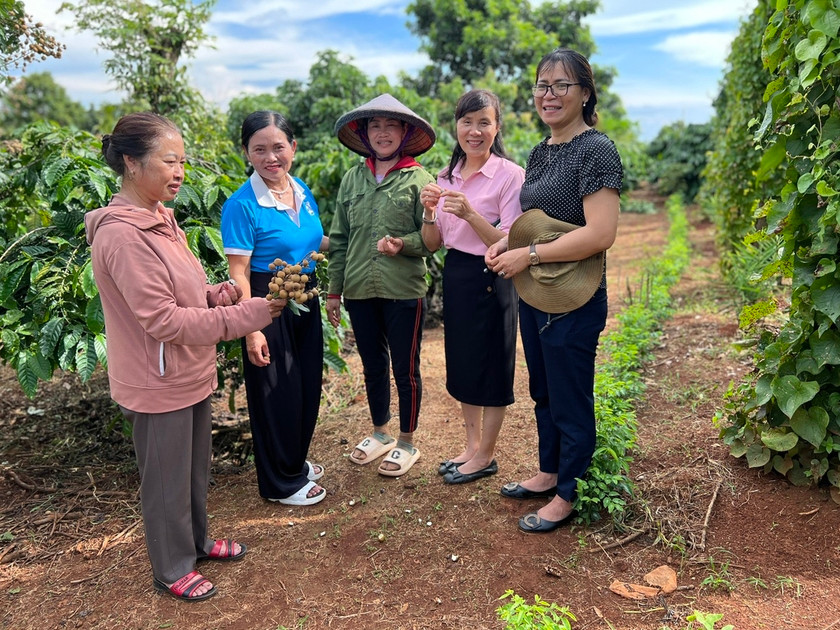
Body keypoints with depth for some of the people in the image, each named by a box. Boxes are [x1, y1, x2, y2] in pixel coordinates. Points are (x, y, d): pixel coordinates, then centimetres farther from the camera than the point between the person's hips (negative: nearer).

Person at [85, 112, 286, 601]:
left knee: (196, 466, 24)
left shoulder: (159, 218, 6)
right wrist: (245, 314, -26)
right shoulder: (122, 234, -24)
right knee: (168, 478, 11)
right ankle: (172, 569, 33)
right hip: (159, 386, -9)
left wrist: (217, 294, -5)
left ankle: (196, 540, 46)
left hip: (191, 374, 9)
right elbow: (162, 319, -26)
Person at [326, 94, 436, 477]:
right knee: (373, 366, 17)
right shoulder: (351, 179, 8)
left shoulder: (418, 179, -4)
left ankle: (406, 443, 25)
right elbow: (338, 239, 10)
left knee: (405, 369, 7)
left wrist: (403, 244, -25)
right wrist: (334, 290, 9)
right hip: (359, 291, 4)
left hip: (404, 291, -4)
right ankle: (380, 434, 36)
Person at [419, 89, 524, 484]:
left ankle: (485, 456, 24)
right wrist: (429, 212, -12)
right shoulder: (447, 177, 7)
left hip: (491, 281, -6)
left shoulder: (510, 175, -12)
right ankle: (471, 446, 35)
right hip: (454, 277, 7)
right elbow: (432, 244, 7)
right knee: (462, 364, 17)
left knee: (491, 367, 6)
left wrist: (470, 214, -29)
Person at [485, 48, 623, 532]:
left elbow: (600, 234, -23)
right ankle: (549, 473, 40)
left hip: (573, 301, -9)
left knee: (570, 401, 6)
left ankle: (569, 495, 25)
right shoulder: (541, 152, 11)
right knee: (543, 392, 21)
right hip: (533, 296, 9)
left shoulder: (596, 150, -15)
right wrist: (507, 242, 3)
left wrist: (529, 255, -19)